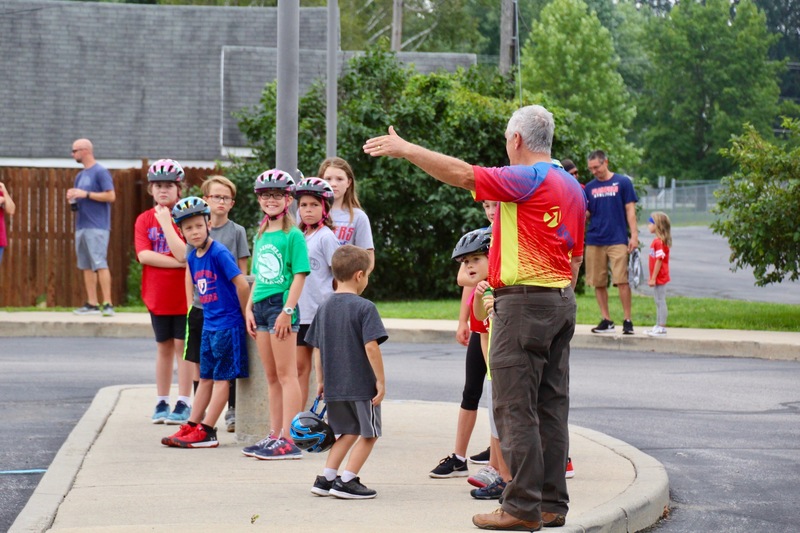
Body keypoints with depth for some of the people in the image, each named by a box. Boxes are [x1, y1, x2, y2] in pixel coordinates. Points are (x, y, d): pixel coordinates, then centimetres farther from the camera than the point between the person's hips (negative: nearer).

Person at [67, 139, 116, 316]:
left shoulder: (101, 172, -6)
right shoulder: (80, 176, 19)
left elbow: (111, 196, -13)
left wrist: (85, 194, -16)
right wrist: (72, 198, 3)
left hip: (97, 226, -9)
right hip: (81, 226, 9)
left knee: (100, 264, -12)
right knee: (86, 266, 7)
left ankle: (107, 304, -13)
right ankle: (92, 304, 10)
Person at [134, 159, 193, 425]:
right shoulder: (144, 220, 2)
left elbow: (183, 253, -19)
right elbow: (144, 255, -12)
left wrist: (166, 222, -19)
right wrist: (178, 263, -18)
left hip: (183, 295, -3)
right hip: (157, 294, 3)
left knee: (182, 345, 1)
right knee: (163, 347, 11)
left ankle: (184, 403, 6)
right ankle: (161, 403, 18)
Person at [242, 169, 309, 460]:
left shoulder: (293, 235, -8)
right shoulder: (260, 235, 15)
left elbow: (299, 275, -12)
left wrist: (287, 310, -18)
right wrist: (249, 308, 10)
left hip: (281, 305, -8)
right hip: (261, 306, 8)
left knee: (286, 374, -7)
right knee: (271, 376, 12)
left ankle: (288, 440, -9)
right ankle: (274, 435, 17)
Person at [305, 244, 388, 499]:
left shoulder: (324, 308, 7)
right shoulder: (364, 308, -12)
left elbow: (317, 347, 10)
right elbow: (371, 347, -18)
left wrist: (321, 380, 18)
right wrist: (381, 380, -12)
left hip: (334, 385, 6)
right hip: (362, 384, -6)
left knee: (348, 432, 20)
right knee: (369, 433, 8)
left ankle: (326, 478, 13)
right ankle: (347, 481, 2)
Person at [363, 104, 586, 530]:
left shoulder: (527, 179, -12)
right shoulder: (572, 188, 15)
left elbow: (464, 174, -20)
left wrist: (404, 149, -13)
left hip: (523, 303, -9)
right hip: (562, 302, 9)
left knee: (515, 407, -6)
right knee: (551, 406, 10)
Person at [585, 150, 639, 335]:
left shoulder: (622, 182, 3)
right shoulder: (589, 187, 12)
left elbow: (630, 209, 2)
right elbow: (586, 214, 14)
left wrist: (634, 235, -5)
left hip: (617, 240, -4)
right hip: (594, 241, 4)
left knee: (622, 281, -10)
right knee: (598, 283, 4)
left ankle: (627, 320, -4)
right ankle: (606, 320, 13)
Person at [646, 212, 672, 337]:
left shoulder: (660, 242, -20)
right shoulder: (656, 241, 11)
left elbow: (659, 260, -22)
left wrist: (653, 278, -21)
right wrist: (652, 278, 19)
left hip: (660, 277, -10)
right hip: (658, 278, 10)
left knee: (660, 301, -6)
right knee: (658, 301, 15)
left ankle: (662, 327, -4)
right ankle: (658, 326, 23)